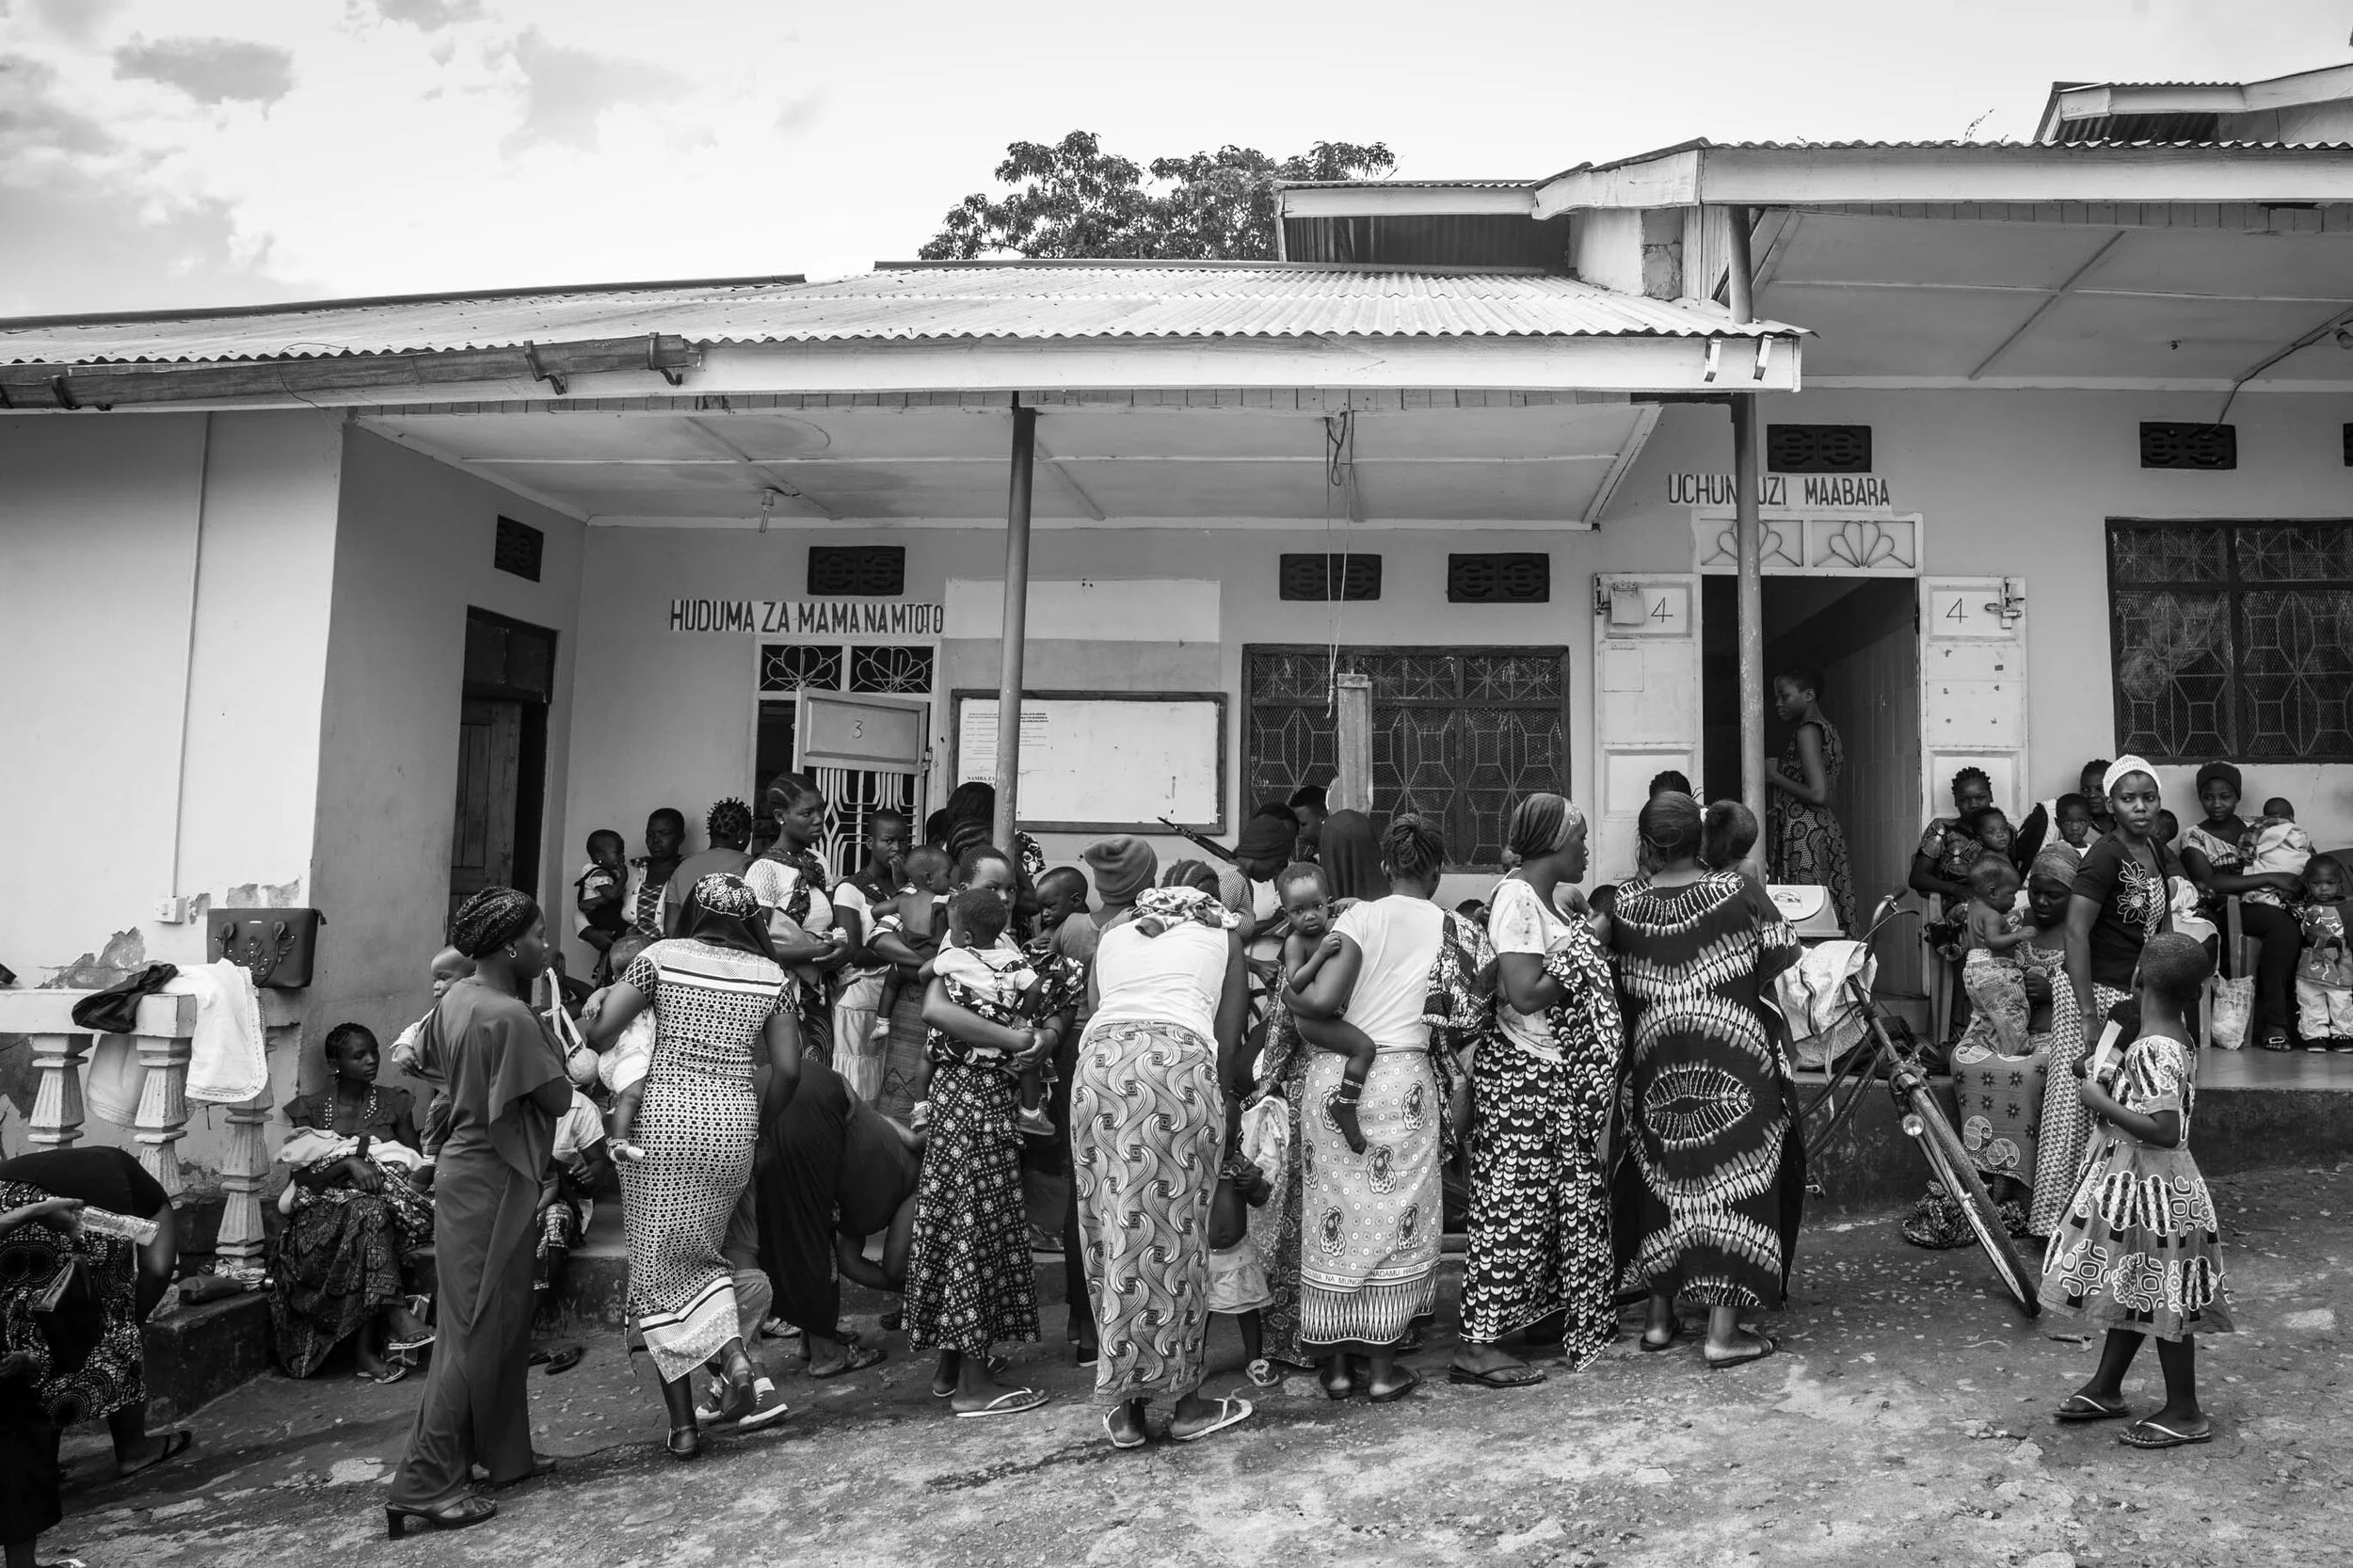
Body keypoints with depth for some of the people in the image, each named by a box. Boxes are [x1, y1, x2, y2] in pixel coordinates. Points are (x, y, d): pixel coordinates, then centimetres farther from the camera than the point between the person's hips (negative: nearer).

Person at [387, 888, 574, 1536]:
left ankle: (504, 1454, 29)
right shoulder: (511, 1017, -22)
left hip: (470, 1167, 9)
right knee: (472, 1332, -3)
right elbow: (558, 1098, -17)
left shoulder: (458, 996, 5)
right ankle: (425, 1484, 2)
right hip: (488, 1183, -9)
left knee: (506, 1324, 18)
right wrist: (556, 1051, 0)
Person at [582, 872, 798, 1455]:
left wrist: (594, 1003, 17)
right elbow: (787, 1069, 1)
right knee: (699, 1253, 21)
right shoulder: (772, 975, 5)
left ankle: (683, 1423, 8)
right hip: (732, 1129, 2)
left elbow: (599, 1031, -4)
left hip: (661, 1124, -2)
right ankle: (737, 1363, 0)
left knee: (659, 1267, 7)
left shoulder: (661, 956, -1)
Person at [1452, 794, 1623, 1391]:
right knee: (1513, 1204, -8)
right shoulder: (1515, 895, -15)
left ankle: (1548, 1314, 30)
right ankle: (1478, 1347, -3)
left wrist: (1582, 938, 3)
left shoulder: (1549, 900, 14)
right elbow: (1524, 993, -23)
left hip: (1561, 1074, 10)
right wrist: (1580, 959, -11)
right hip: (1522, 1073, -10)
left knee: (1567, 1196, 16)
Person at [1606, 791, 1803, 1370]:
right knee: (1732, 1181, 4)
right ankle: (1723, 1329, 4)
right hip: (1734, 1064, -2)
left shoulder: (1623, 904, -4)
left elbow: (1614, 981, 2)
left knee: (1662, 1181, 14)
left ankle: (1660, 1316, 21)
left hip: (1655, 1069, 3)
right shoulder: (1737, 892, -10)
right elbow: (1784, 951, -6)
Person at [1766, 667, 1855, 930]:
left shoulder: (1807, 731, -11)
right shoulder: (1829, 730, 18)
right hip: (1826, 827, 10)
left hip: (1804, 832, -10)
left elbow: (1818, 794, -19)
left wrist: (1774, 777, -8)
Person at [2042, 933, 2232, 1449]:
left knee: (2162, 1299, 3)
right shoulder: (2174, 1038, 5)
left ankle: (2184, 1413, 17)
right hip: (2136, 1186, 10)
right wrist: (2110, 1085, 9)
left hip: (2151, 1192, -10)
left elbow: (2165, 1129, -30)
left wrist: (2100, 1101, -23)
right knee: (2130, 1290, 19)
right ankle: (2106, 1389, 31)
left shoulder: (2153, 1050, -24)